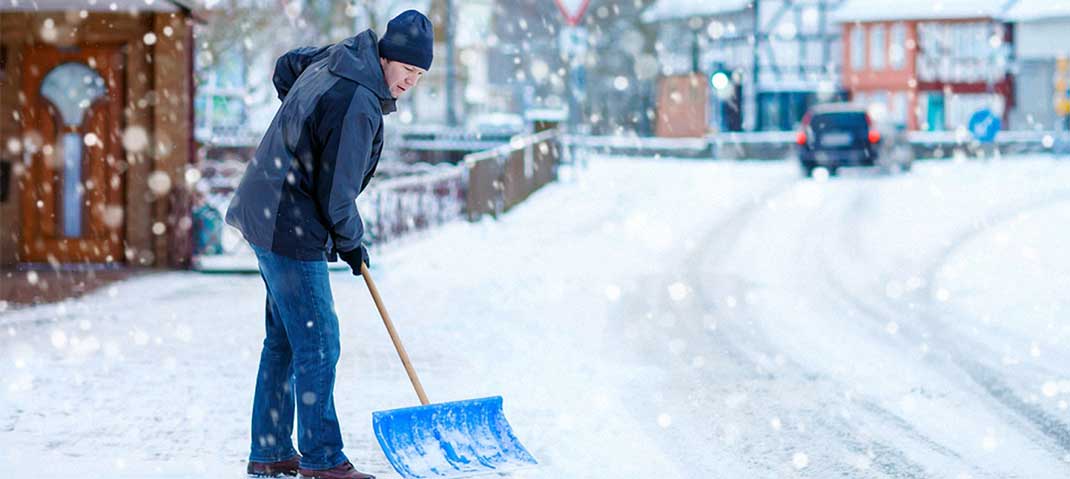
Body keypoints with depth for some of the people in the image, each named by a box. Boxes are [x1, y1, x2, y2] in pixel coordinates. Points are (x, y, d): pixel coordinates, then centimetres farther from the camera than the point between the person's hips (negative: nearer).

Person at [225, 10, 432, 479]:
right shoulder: (358, 105, -24)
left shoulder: (339, 56, 5)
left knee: (284, 337, 15)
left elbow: (286, 66, 28)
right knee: (317, 342, -5)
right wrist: (351, 243, -1)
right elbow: (336, 192, -19)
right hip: (292, 229, -11)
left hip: (264, 211, 11)